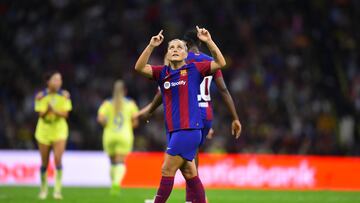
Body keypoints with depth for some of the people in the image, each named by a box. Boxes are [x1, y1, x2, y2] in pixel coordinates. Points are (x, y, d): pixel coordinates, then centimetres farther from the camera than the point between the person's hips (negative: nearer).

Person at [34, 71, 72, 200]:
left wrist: (55, 111, -28)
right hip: (44, 130, 1)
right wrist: (47, 109, -33)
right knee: (44, 163, 8)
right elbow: (41, 114, -11)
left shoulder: (65, 95, -6)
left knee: (58, 159, -17)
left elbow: (65, 114, -9)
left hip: (60, 130, 0)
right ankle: (43, 188, 28)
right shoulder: (41, 96, -8)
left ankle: (57, 189, -14)